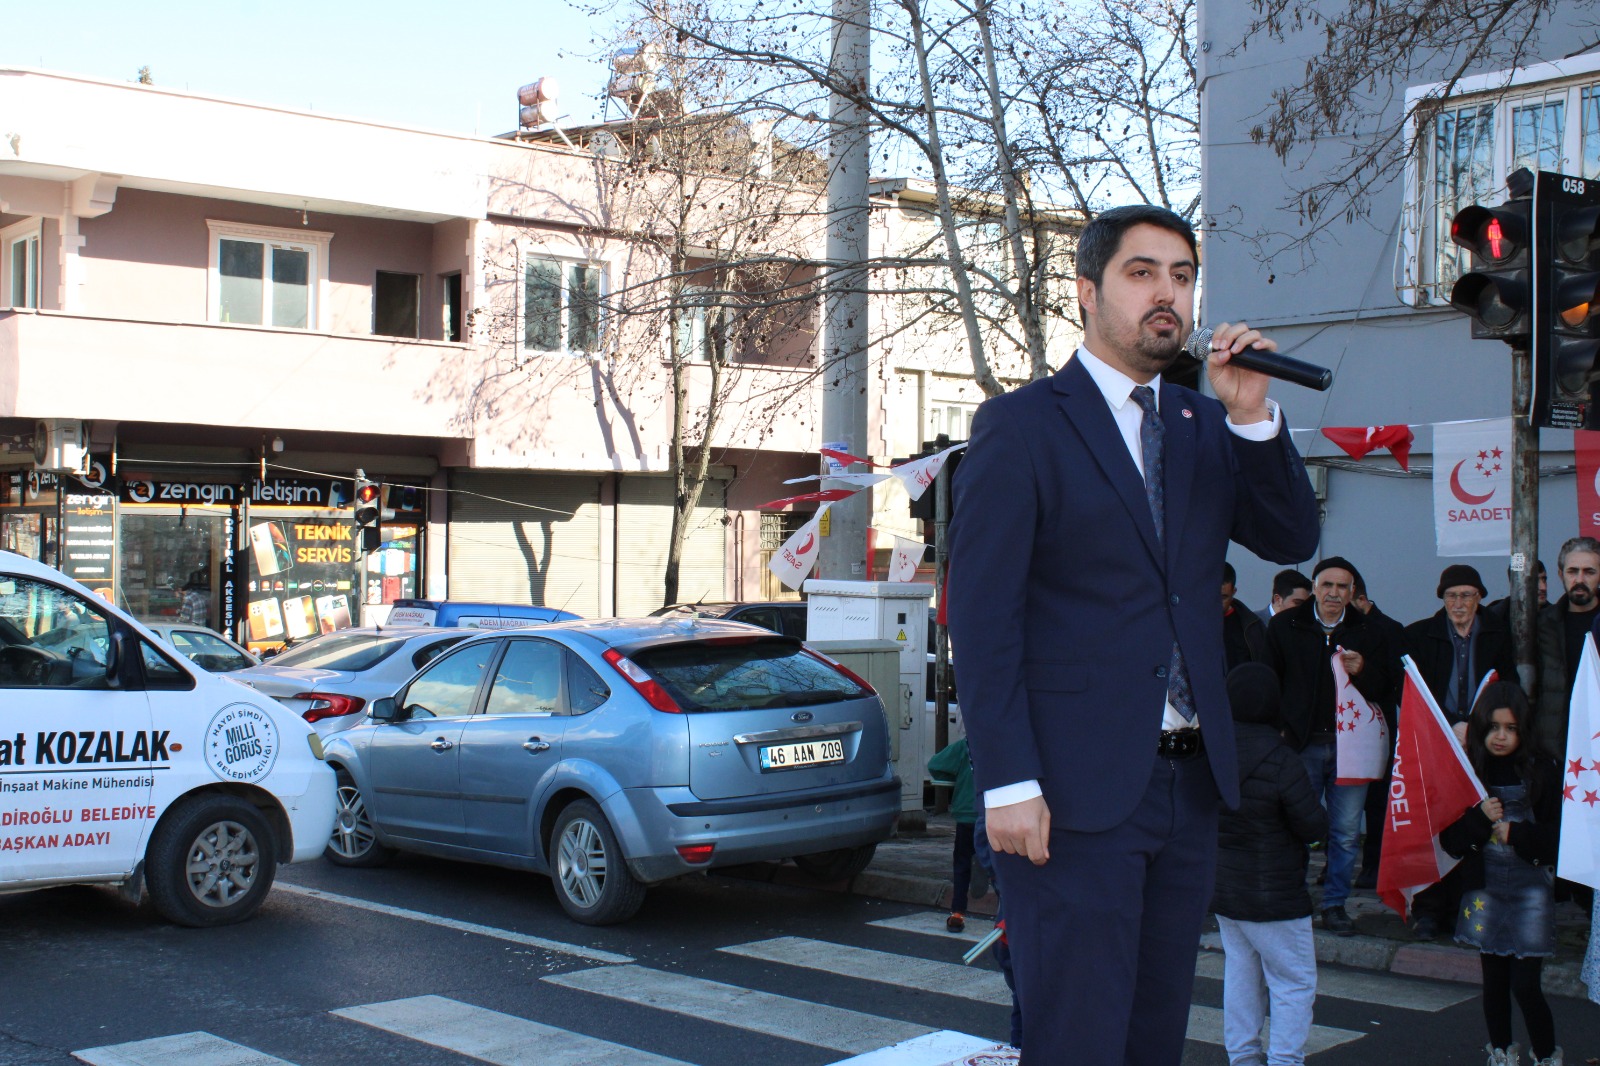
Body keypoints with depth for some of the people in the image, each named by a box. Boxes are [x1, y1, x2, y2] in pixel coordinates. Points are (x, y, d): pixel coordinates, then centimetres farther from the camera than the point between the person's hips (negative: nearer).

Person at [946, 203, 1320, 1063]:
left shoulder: (1205, 426, 14)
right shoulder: (1019, 427, -5)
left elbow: (1292, 541, 5)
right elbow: (982, 616, -10)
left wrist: (1252, 416, -7)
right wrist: (1008, 783, -17)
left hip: (1189, 782, 6)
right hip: (1074, 790, -6)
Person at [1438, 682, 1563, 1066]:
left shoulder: (1541, 771, -6)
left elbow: (1558, 835, -4)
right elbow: (1450, 840, 0)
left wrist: (1516, 833, -15)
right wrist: (1480, 818, -16)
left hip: (1530, 888, -3)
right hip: (1484, 887, 3)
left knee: (1525, 984, -7)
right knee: (1494, 981, 12)